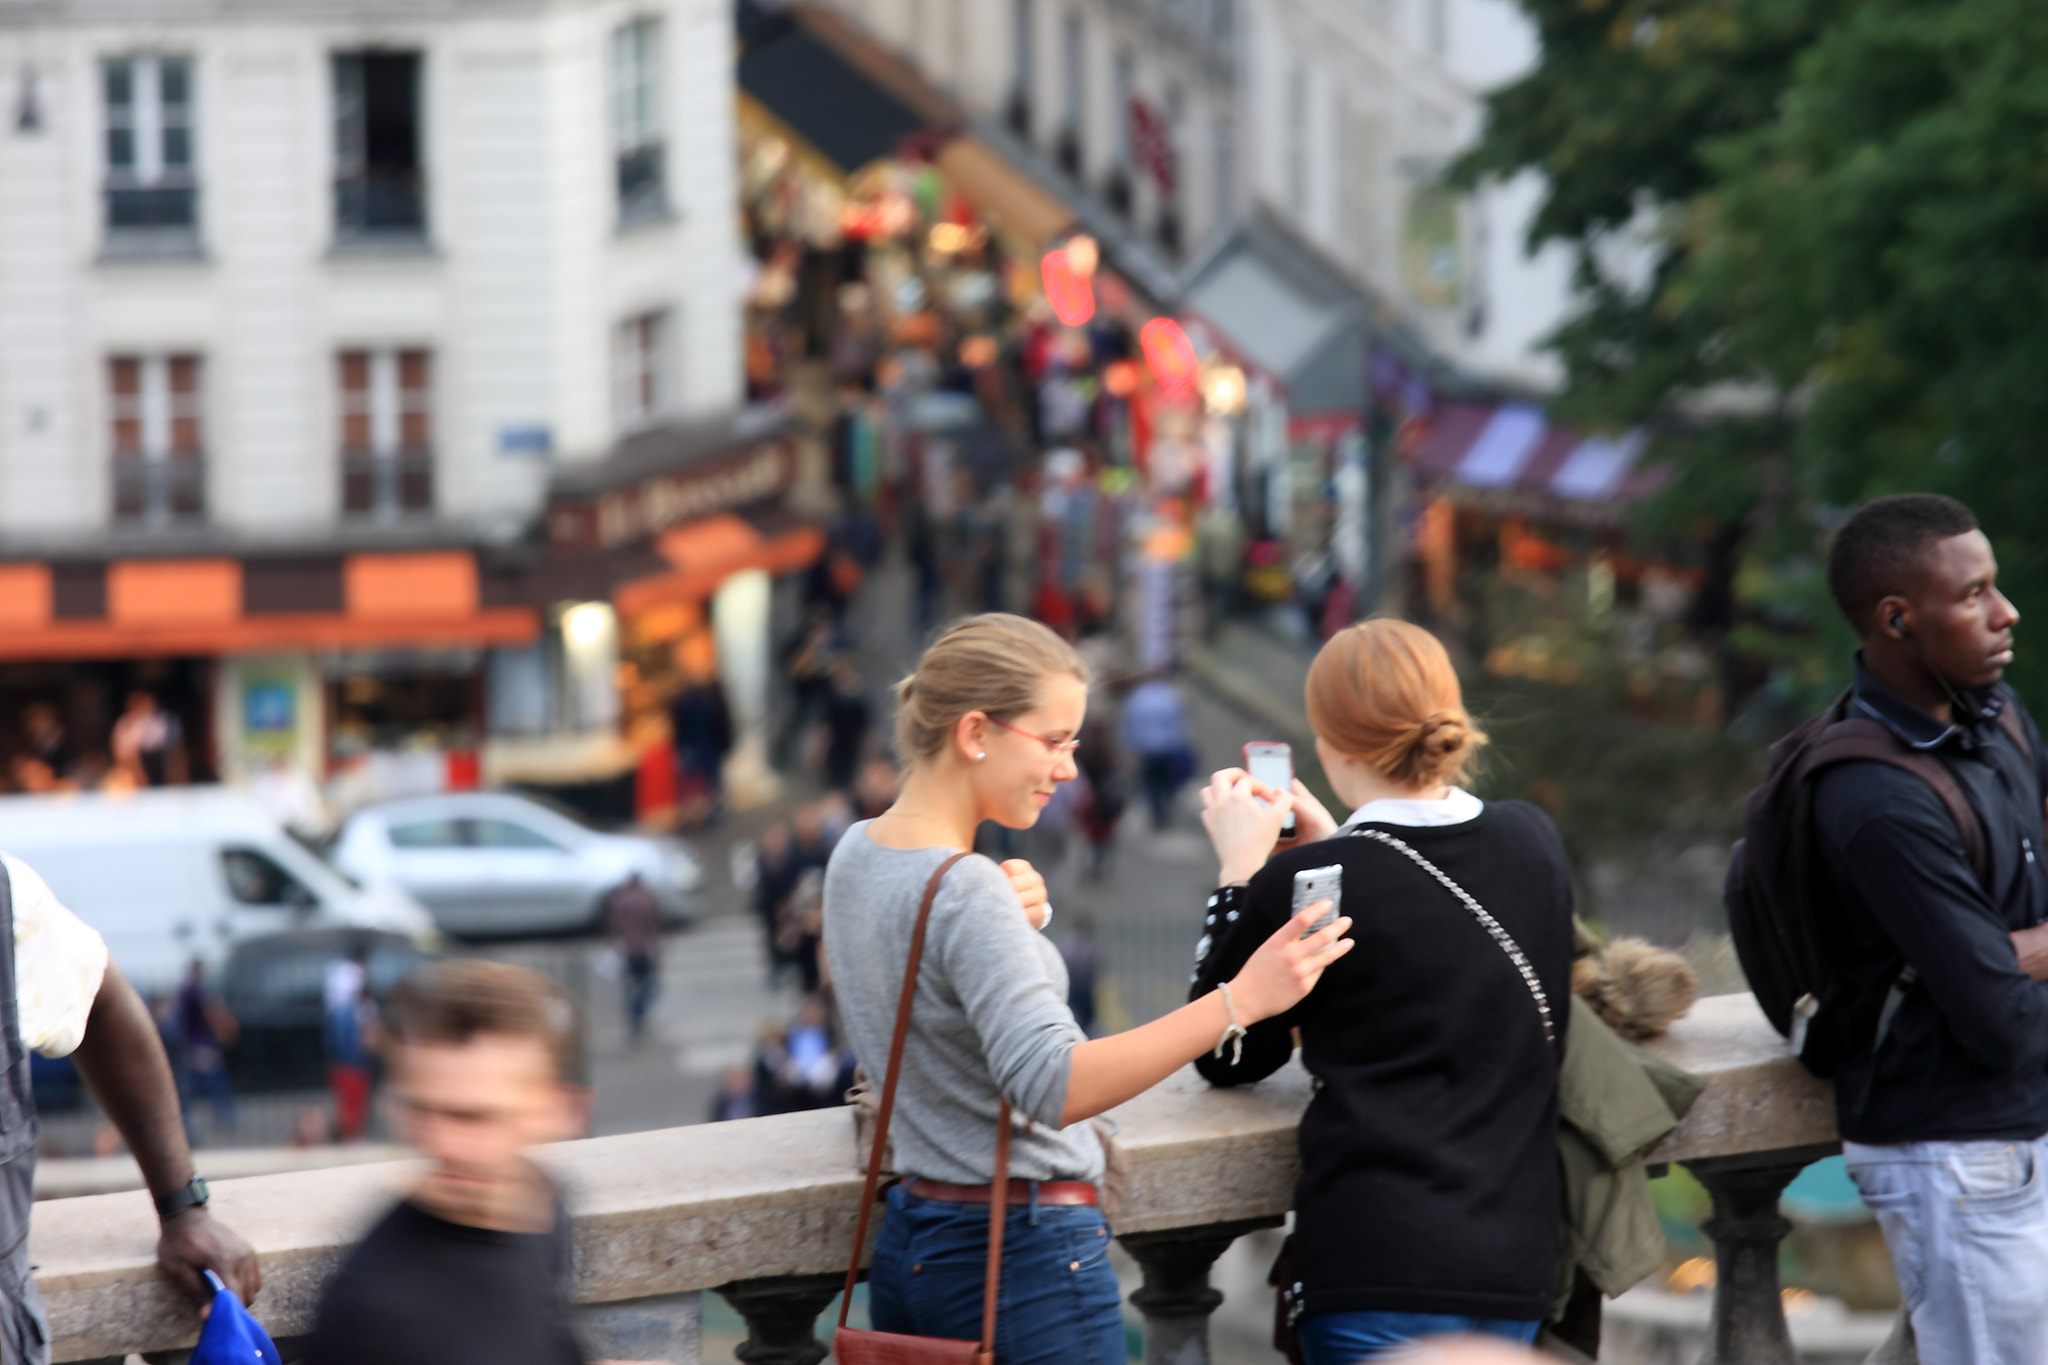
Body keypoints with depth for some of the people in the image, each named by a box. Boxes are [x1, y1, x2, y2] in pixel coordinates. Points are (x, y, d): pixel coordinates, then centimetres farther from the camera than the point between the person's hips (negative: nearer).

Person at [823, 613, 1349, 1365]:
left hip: (910, 1240, 9)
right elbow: (1052, 1086, -31)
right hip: (1027, 1258, -9)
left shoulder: (857, 853, 7)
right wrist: (1238, 1002, -36)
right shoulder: (968, 892, -21)